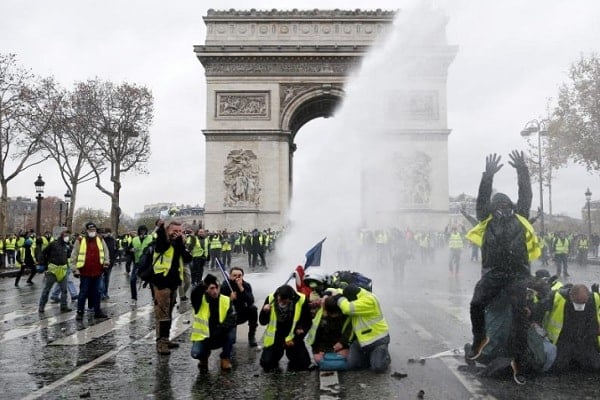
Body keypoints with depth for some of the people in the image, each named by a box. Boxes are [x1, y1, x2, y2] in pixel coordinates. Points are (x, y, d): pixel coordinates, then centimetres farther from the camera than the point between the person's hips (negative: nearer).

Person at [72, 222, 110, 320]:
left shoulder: (100, 240, 7)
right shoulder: (80, 241, -4)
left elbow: (106, 252, 15)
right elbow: (74, 256, -2)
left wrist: (106, 263, 3)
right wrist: (75, 269, -5)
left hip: (97, 272, 4)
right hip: (85, 272, -4)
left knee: (96, 292, 12)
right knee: (83, 292, 1)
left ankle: (97, 311, 20)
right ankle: (80, 312, 11)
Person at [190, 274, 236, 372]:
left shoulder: (226, 300, -7)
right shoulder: (200, 300, -11)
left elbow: (232, 320, -17)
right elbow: (194, 294, -35)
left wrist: (219, 329, -31)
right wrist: (204, 284, -48)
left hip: (219, 337, 1)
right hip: (202, 337, -1)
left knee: (231, 330, -27)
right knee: (196, 353, -29)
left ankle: (225, 359, -5)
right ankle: (204, 358, 12)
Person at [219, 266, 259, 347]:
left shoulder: (246, 286, -9)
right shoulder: (224, 287, -16)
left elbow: (251, 301, -25)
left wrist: (241, 288, -32)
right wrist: (230, 299, -36)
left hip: (242, 314, 2)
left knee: (253, 308, -24)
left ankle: (252, 336, -10)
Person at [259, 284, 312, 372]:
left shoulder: (301, 300, -18)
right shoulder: (270, 299, -15)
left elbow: (307, 323, -5)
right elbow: (262, 322, -5)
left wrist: (296, 339, -10)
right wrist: (265, 312, -26)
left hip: (292, 338, -1)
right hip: (275, 337, 1)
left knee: (304, 363, -12)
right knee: (266, 363, -11)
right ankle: (277, 354, 22)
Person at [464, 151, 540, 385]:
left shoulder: (520, 218, 15)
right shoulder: (486, 221, 12)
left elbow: (526, 196, 10)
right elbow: (482, 199, 2)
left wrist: (522, 171, 5)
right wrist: (488, 175, -6)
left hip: (518, 274, 0)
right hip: (493, 273, 0)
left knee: (520, 314, -11)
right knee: (476, 304, -18)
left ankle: (517, 360, -1)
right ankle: (480, 338, 12)